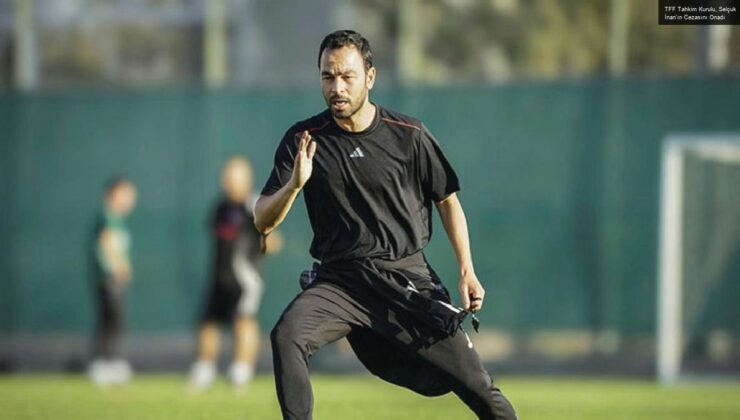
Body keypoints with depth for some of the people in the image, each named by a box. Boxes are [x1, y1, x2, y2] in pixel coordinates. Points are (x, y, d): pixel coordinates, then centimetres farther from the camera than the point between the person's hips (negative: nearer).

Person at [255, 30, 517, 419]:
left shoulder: (409, 135, 0)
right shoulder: (303, 141, 0)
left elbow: (447, 200, 12)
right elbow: (263, 221, -1)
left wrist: (466, 270, 2)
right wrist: (294, 185, -21)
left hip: (407, 276, 0)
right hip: (339, 281, 0)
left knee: (475, 384, -5)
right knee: (286, 336, -29)